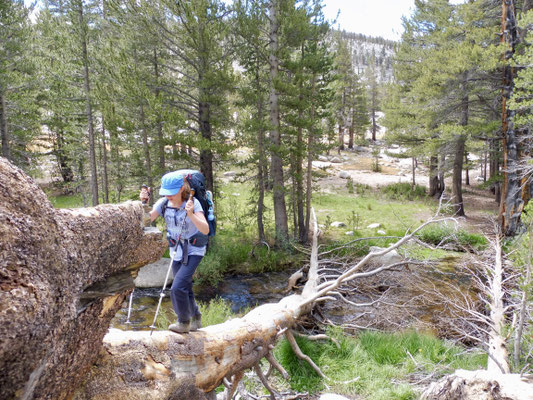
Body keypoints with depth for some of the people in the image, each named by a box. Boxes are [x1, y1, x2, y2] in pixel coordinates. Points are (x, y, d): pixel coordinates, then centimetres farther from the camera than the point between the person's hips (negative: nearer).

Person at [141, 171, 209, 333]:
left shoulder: (193, 203, -21)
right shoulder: (164, 203, -8)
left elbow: (206, 230, -29)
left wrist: (191, 214, -42)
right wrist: (144, 203, -29)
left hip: (194, 251, -5)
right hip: (176, 251, 5)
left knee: (177, 288, -16)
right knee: (184, 290, 14)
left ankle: (184, 322, 7)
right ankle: (196, 317, 38)